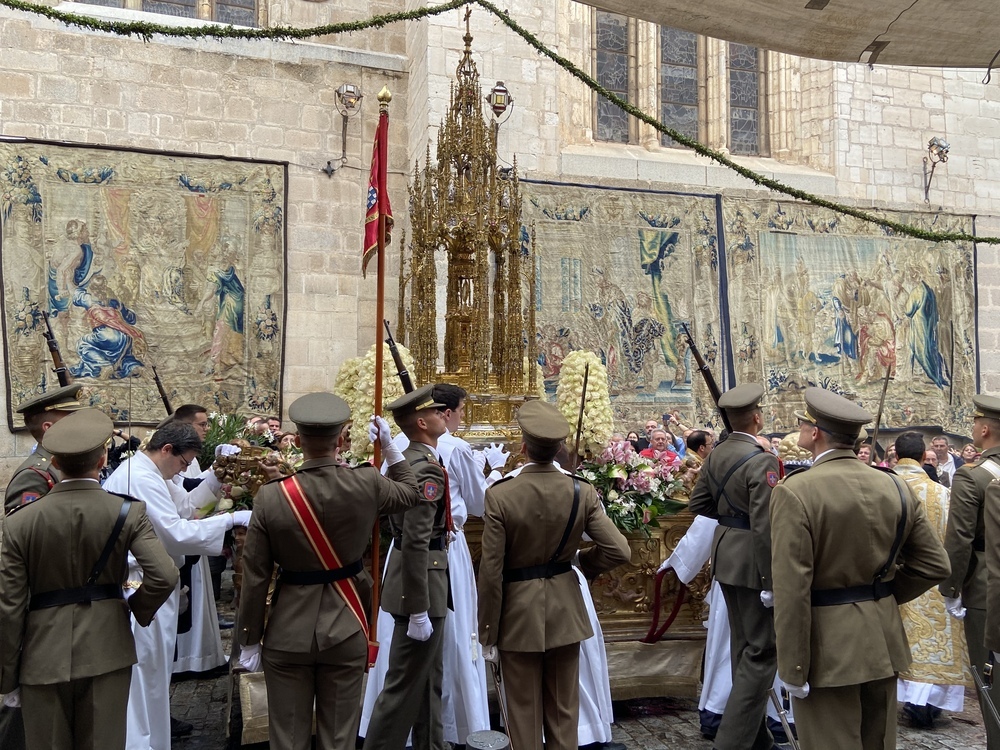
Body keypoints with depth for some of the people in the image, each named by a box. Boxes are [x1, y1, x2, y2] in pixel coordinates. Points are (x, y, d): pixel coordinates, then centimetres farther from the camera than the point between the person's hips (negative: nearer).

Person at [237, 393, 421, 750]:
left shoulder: (271, 496, -13)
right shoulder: (366, 484, -12)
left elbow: (255, 577, -7)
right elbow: (410, 492, 11)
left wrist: (250, 640, 3)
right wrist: (388, 446, 18)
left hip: (287, 633, 0)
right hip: (345, 629, 1)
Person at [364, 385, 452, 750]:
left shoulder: (407, 461, 10)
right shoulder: (426, 469, -21)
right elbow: (416, 544, -25)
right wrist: (419, 611, -24)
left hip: (420, 579, 10)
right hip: (421, 583, -10)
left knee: (429, 680, 18)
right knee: (406, 683, 0)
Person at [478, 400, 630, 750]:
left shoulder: (500, 495, -17)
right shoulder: (581, 492, -9)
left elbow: (491, 573, -14)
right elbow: (620, 551, -11)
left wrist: (488, 635, -4)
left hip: (519, 615, -3)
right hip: (565, 613, 3)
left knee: (525, 714, 10)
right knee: (564, 710, 16)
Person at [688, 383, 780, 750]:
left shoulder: (716, 455, 6)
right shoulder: (762, 460, -19)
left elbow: (698, 504, 12)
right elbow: (765, 527, -23)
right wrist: (771, 581, -19)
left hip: (726, 557, 9)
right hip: (752, 563, -9)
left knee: (744, 648, 18)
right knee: (762, 652, -2)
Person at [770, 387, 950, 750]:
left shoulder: (795, 492, -17)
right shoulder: (895, 487, 3)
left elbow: (791, 590, -20)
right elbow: (935, 565, 7)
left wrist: (793, 669, -14)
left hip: (828, 645, -6)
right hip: (884, 640, 6)